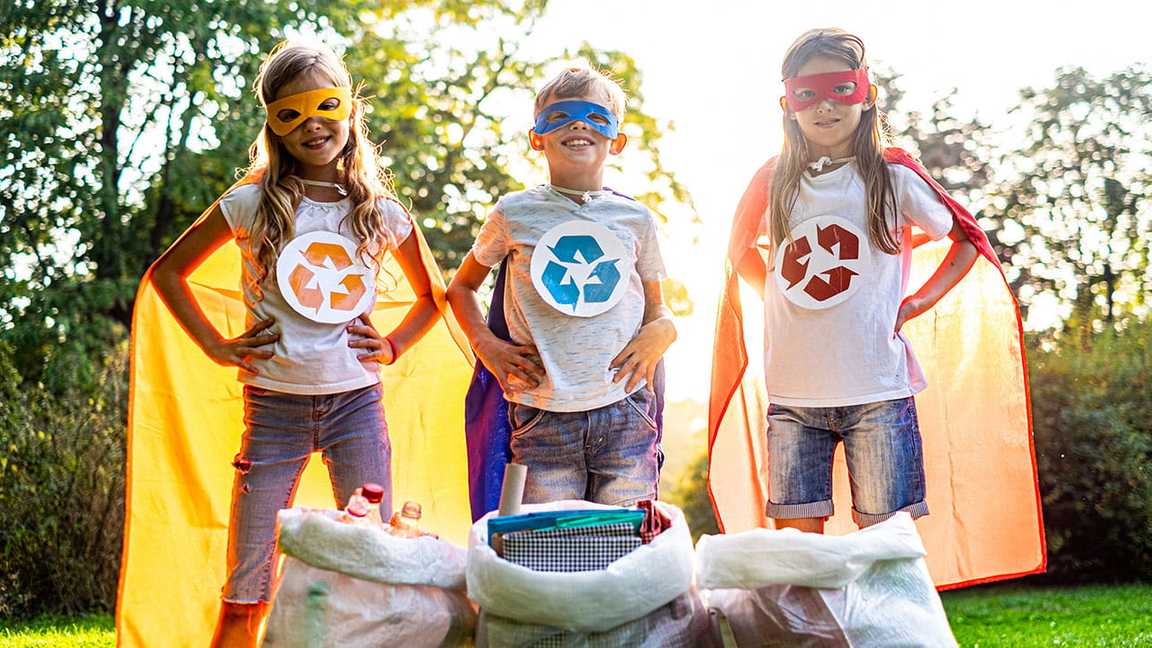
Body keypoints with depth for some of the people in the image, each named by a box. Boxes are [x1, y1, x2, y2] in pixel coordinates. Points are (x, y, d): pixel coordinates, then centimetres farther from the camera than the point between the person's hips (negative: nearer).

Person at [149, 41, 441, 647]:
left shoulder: (383, 214, 3)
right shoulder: (252, 204, -3)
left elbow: (431, 296, 18)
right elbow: (167, 271, 7)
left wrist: (392, 346, 2)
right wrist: (216, 346, -2)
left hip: (357, 401, 2)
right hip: (275, 406, -1)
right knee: (245, 597, 2)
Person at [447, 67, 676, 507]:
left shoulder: (635, 219, 9)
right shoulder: (514, 214, 4)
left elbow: (657, 310, 19)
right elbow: (461, 287, 18)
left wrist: (658, 334, -4)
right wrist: (485, 345, 1)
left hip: (626, 413, 2)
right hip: (543, 416, -1)